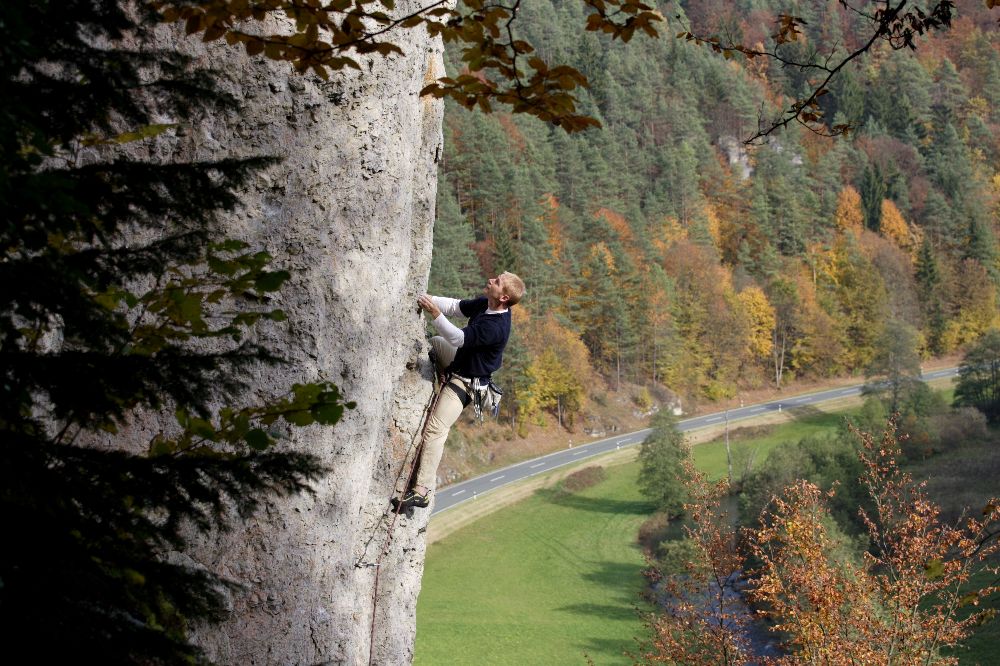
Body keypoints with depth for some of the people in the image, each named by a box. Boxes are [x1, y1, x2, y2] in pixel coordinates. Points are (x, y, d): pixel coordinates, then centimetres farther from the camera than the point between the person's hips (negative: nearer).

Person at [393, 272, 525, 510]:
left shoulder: (496, 327, -34)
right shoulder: (484, 304, -6)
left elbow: (458, 338, -37)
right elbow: (455, 306, 5)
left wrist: (435, 313, -40)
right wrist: (428, 300, -6)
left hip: (465, 381, -10)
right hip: (459, 361, 10)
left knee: (435, 429, -15)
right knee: (433, 342, 31)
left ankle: (422, 492, -15)